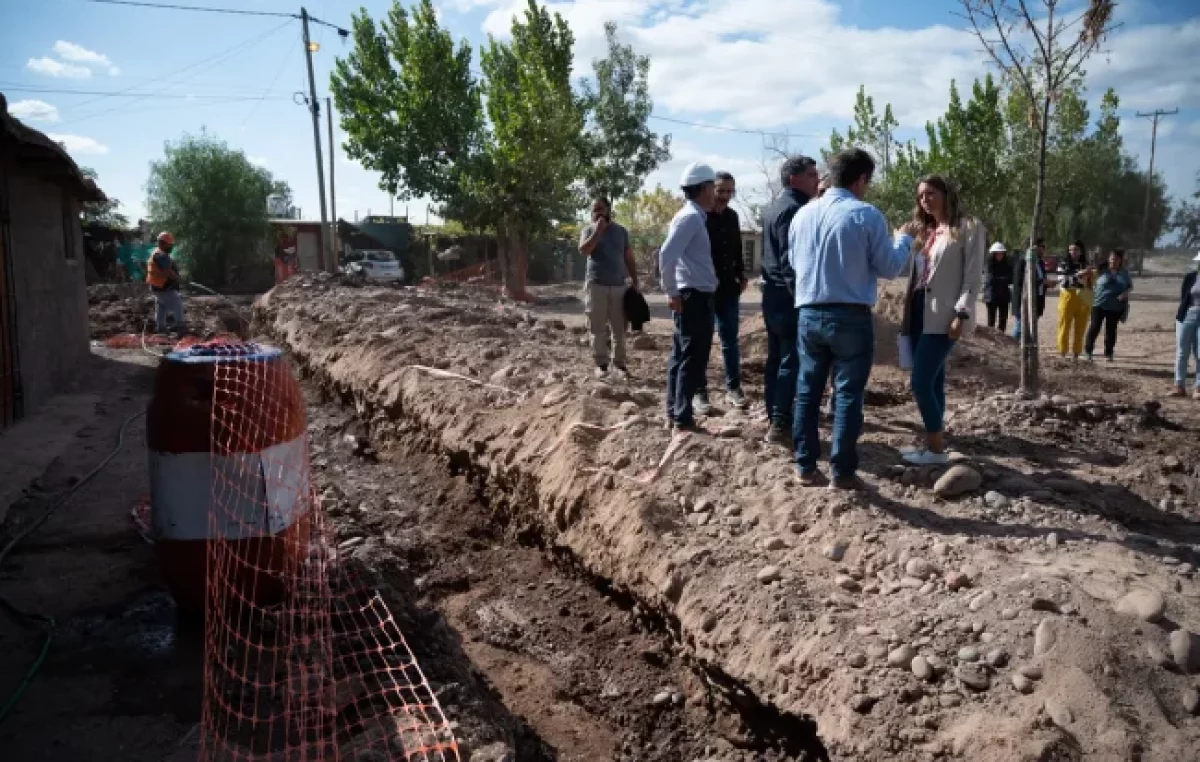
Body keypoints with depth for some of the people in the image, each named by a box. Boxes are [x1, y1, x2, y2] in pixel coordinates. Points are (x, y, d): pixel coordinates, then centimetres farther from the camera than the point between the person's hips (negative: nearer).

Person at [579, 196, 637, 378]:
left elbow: (629, 259, 12)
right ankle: (601, 364, 7)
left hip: (619, 286, 2)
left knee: (619, 329, 2)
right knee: (597, 329, -1)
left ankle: (619, 363, 10)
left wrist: (635, 282, 6)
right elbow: (583, 250, -16)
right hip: (596, 285, -2)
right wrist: (598, 230, -17)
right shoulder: (588, 230, 4)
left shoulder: (621, 231, 11)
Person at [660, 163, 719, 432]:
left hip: (692, 296, 10)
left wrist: (673, 292, 15)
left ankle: (674, 413, 21)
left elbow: (669, 255, 19)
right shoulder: (692, 217, -14)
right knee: (693, 360, -5)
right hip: (695, 298, -10)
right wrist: (672, 293, -17)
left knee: (681, 357, 13)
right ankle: (683, 419, -1)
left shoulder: (693, 216, 16)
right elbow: (666, 255, -24)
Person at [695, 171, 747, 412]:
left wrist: (741, 274, 9)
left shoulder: (732, 217, 10)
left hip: (728, 288, 6)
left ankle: (733, 388, 17)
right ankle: (700, 392, 10)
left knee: (730, 341, 9)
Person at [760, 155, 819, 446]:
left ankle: (774, 419, 18)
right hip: (788, 295, -10)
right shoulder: (794, 208, -14)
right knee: (792, 360, -8)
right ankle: (780, 424, -7)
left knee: (776, 358, 12)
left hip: (771, 292, 10)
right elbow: (791, 259, -21)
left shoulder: (775, 206, 18)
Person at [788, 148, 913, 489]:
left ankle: (805, 466, 16)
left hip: (808, 314, 4)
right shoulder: (867, 215, -9)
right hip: (851, 317, -4)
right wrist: (904, 239, 13)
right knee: (848, 394, 3)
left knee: (807, 391, 12)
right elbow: (888, 268, -4)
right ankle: (842, 472, 6)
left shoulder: (803, 214, 5)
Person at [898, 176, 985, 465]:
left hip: (943, 316, -7)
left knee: (921, 382, -11)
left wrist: (962, 314, -16)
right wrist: (906, 315, 9)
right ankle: (933, 442, 15)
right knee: (932, 381, 9)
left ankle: (937, 448, -1)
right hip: (920, 314, 7)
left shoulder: (969, 228, -2)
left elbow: (973, 275, -9)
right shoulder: (925, 231, 19)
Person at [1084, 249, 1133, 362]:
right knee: (1094, 327, -3)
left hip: (1115, 307, 2)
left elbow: (1130, 286, 13)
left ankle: (1108, 353, 18)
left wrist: (1125, 293, -6)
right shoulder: (1102, 270, -2)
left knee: (1111, 330, 9)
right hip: (1099, 304, -2)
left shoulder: (1125, 273, 7)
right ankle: (1088, 350, 10)